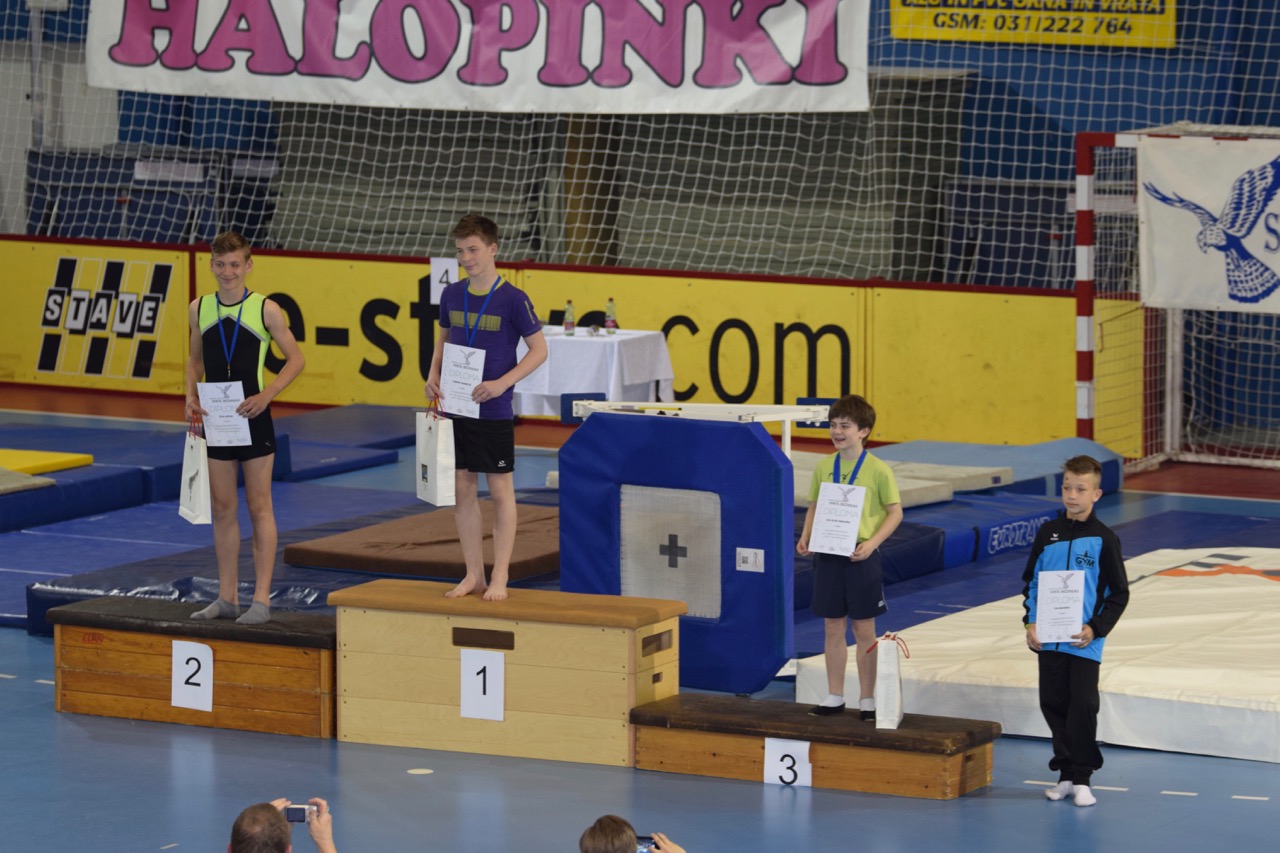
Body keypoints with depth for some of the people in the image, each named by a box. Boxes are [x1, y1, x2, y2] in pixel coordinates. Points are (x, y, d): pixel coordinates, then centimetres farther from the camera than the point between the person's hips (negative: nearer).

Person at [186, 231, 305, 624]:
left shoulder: (265, 309, -8)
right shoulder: (199, 309, 4)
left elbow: (295, 359, -3)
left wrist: (266, 394, -16)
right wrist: (191, 395, -1)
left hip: (252, 417, -4)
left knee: (259, 507, 1)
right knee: (223, 508, 9)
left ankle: (261, 599, 3)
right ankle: (227, 598, 16)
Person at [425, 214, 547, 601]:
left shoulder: (513, 299, -11)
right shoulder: (451, 295, 4)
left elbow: (539, 349, -7)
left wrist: (502, 383, -18)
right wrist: (433, 375, 1)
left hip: (494, 410, -5)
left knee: (500, 490, 2)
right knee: (462, 489, 8)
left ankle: (499, 578, 8)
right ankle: (473, 576, 17)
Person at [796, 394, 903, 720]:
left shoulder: (878, 470, -7)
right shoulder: (823, 467, 5)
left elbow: (895, 512, -5)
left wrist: (872, 542, -17)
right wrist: (806, 537, -3)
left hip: (860, 557, -4)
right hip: (827, 555, 4)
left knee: (864, 629, 4)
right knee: (833, 627, 10)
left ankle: (867, 699, 13)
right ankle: (834, 697, 18)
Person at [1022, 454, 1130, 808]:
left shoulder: (1104, 539, -4)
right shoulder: (1048, 534, 6)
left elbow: (1119, 593, -2)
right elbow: (1031, 581, 11)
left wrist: (1095, 629, -12)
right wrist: (1030, 623, -2)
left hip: (1084, 642, -4)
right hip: (1048, 640, 4)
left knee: (1083, 706, -6)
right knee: (1053, 705, 8)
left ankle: (1082, 778, 4)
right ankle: (1066, 774, 19)